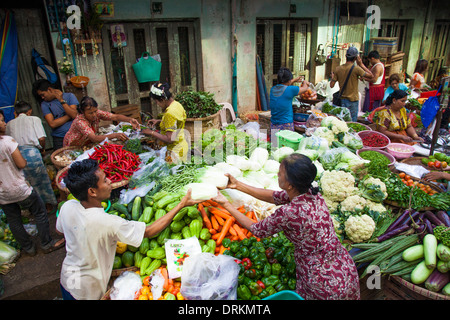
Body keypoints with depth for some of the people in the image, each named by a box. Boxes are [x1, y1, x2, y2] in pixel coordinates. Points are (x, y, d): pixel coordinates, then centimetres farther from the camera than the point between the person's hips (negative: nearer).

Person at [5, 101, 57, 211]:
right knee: (42, 179, 12)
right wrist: (42, 148, 14)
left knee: (26, 182, 15)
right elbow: (41, 138, -3)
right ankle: (50, 204, 22)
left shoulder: (9, 124, 19)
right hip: (31, 152, -3)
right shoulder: (34, 119, 9)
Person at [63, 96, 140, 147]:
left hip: (88, 144, 6)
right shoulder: (80, 122, -32)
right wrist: (115, 135, -53)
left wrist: (130, 119, -42)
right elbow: (94, 139, -43)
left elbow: (115, 117, -22)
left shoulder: (97, 113, -16)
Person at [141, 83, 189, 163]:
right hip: (182, 146, 10)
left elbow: (169, 139, -25)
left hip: (175, 151, -10)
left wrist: (151, 132, -16)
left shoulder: (170, 113, -25)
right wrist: (159, 121, 11)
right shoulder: (177, 104, 3)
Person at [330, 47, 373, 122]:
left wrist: (332, 77, 20)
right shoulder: (356, 68, -15)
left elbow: (331, 85, 0)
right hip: (353, 99, -5)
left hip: (343, 99, 5)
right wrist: (361, 64, -3)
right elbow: (371, 75, -7)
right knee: (352, 122, 4)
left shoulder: (338, 69, -2)